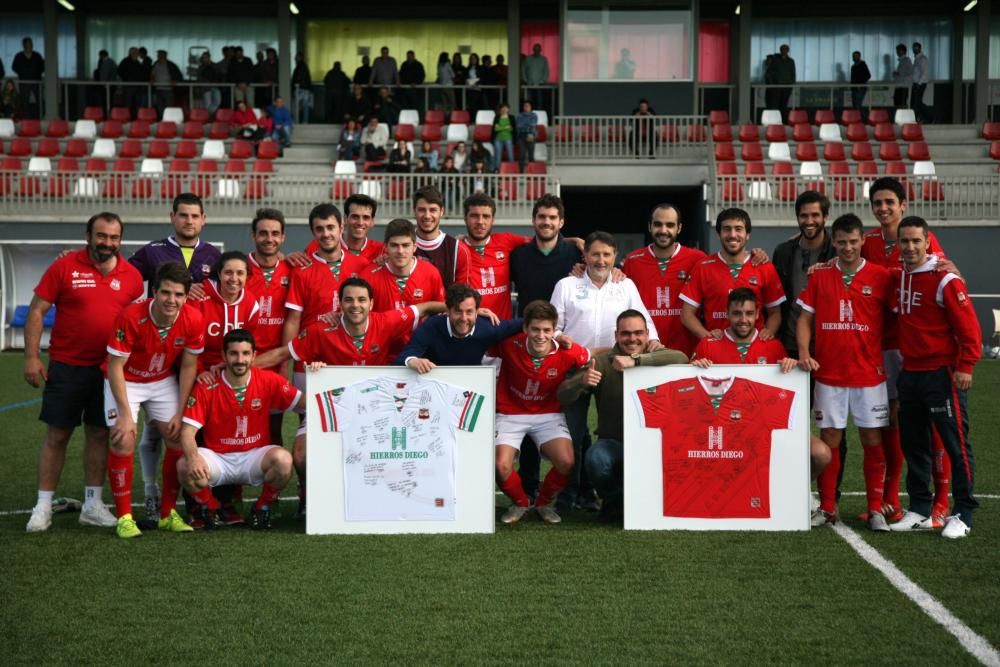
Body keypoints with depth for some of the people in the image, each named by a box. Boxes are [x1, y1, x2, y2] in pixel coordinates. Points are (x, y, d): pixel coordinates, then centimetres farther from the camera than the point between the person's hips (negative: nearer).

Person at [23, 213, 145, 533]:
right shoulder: (64, 267, -6)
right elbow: (37, 311, -4)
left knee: (99, 434, 9)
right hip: (66, 367, -2)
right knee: (57, 434, 4)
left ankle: (92, 505, 18)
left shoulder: (132, 276, 2)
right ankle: (43, 506, 12)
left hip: (109, 369, 2)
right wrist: (32, 357, -9)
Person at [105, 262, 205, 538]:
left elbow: (188, 366, -8)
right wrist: (126, 413, -23)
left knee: (179, 438, -3)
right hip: (126, 381, -3)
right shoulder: (130, 317, -31)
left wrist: (180, 413, -9)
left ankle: (167, 513, 11)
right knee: (124, 441, -16)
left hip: (164, 381, 3)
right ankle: (124, 517, -4)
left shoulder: (193, 320, -21)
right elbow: (115, 366, -22)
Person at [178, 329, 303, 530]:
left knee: (283, 459, -31)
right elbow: (188, 431, -14)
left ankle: (262, 508, 0)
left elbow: (303, 402, -4)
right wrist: (193, 458, -34)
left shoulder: (268, 381, -6)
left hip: (255, 456, 0)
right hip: (217, 458, 0)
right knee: (185, 467, -30)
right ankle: (210, 508, 4)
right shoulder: (206, 388, -10)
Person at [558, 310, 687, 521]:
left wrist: (636, 360, -34)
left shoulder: (656, 356, 1)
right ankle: (614, 502, 4)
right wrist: (582, 381, -30)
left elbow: (681, 358, -24)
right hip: (613, 443, 0)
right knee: (596, 459, -32)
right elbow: (563, 397, -7)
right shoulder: (601, 361, 0)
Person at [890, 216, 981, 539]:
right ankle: (919, 510, 21)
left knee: (956, 445, -1)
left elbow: (969, 326, -12)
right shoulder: (897, 277, 8)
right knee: (913, 444, 12)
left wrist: (965, 367, -17)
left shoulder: (945, 279, -11)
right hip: (909, 373, 7)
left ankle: (963, 514, 6)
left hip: (941, 374, -7)